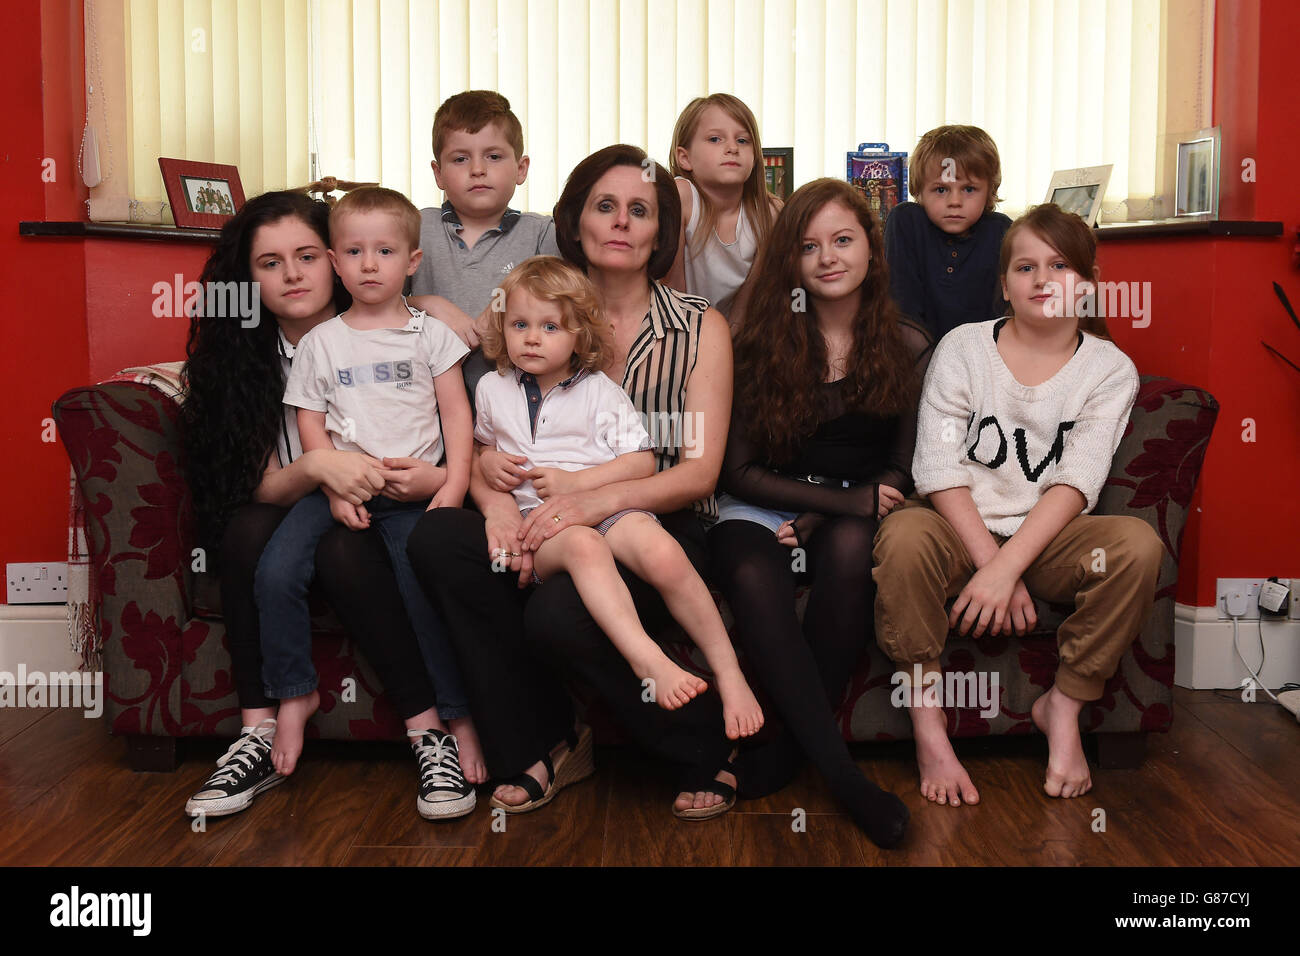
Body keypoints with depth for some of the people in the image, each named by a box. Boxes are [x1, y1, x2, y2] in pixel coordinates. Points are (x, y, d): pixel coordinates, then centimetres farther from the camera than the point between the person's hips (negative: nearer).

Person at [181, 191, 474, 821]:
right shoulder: (245, 357, 2)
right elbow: (261, 487, -7)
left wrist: (438, 479, -27)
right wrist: (315, 468, -29)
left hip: (395, 510, -2)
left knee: (342, 549, -34)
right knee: (248, 530, -29)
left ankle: (430, 733, -31)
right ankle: (259, 737, -26)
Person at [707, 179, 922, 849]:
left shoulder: (906, 348, 7)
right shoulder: (760, 343, 4)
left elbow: (900, 472, 6)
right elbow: (740, 471, -1)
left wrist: (819, 520, -11)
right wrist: (845, 499, -14)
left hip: (856, 512, 1)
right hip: (761, 510, 0)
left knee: (849, 549, -36)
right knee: (753, 577, -35)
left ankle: (788, 748, -24)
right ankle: (842, 775, -35)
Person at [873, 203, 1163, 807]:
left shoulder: (1110, 370, 2)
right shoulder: (962, 349, 0)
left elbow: (1076, 483, -11)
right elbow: (940, 471, -8)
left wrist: (1007, 567, -24)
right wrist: (990, 564, -19)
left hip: (1048, 535, 1)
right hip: (960, 529, -1)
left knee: (1137, 545, -28)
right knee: (904, 535, -34)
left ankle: (1063, 707, -10)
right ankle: (927, 724, -20)